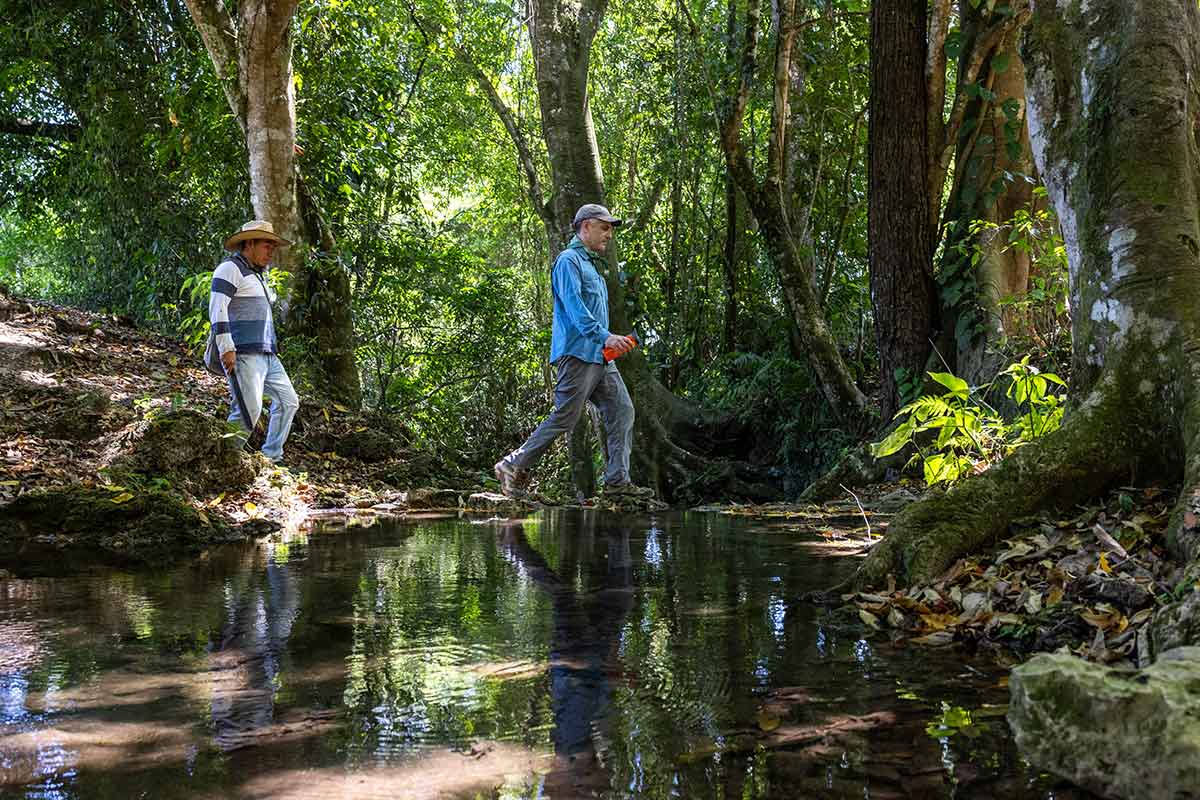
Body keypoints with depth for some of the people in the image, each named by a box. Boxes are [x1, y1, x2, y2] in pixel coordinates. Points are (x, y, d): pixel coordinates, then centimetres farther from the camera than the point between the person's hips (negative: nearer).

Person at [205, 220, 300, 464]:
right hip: (243, 354, -10)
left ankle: (271, 457, 13)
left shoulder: (257, 275, 25)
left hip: (267, 355, 10)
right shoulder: (230, 268, -5)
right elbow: (217, 308, -15)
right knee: (249, 410, -16)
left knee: (288, 401, 7)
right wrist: (226, 348, -21)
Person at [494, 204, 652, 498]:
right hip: (577, 353, -10)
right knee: (564, 417, -8)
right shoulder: (569, 260, -7)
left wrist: (610, 342, 20)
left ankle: (618, 481, 1)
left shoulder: (590, 264, 25)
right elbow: (574, 307, -20)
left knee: (622, 410, 1)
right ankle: (513, 467, 3)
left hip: (599, 357, 10)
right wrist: (604, 336, -28)